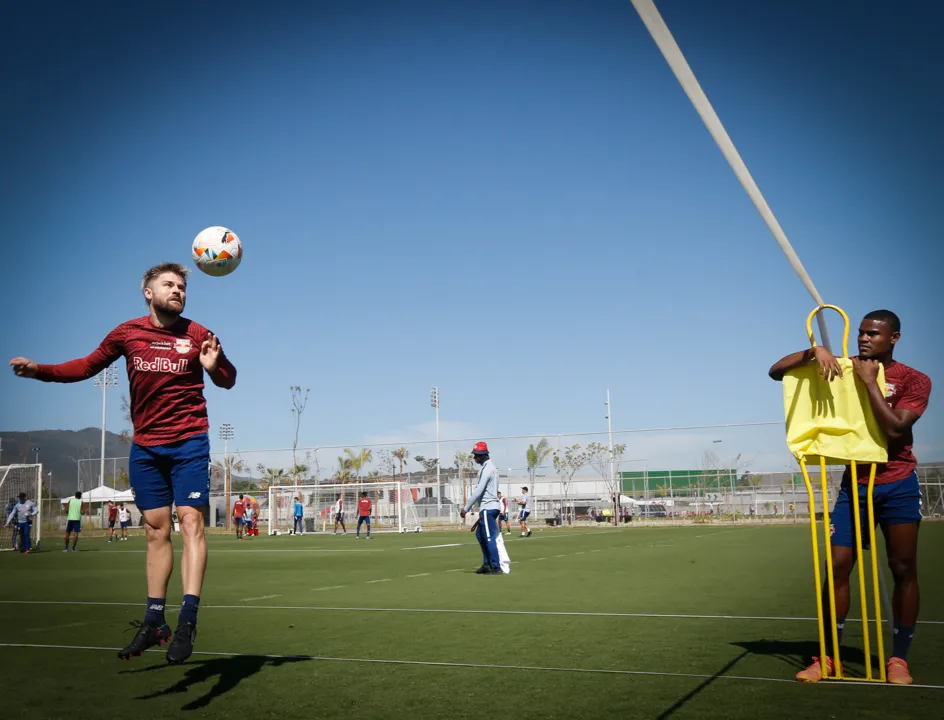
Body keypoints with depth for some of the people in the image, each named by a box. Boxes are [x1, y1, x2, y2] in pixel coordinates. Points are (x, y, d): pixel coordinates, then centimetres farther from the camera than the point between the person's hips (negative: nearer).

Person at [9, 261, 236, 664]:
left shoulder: (197, 335, -4)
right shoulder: (127, 333, 1)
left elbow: (227, 381, 2)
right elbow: (88, 366, 14)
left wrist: (215, 365, -20)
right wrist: (39, 370, 2)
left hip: (189, 442, -3)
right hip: (145, 447, 3)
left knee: (191, 521, -14)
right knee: (155, 530, 9)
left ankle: (187, 620, -18)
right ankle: (153, 622, 18)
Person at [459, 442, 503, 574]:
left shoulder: (486, 468, -16)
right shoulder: (491, 466, 15)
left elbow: (478, 491, -21)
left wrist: (466, 508, -17)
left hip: (487, 508, -10)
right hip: (490, 507, 10)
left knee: (489, 538, -6)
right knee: (480, 534, 18)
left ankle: (496, 567, -3)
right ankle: (487, 564, 21)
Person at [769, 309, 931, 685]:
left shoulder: (914, 380, -4)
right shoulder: (844, 369, 3)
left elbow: (894, 428, -19)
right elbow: (776, 370, -1)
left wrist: (870, 382, -20)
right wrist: (815, 351, -16)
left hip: (898, 485, -2)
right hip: (853, 484, 2)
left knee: (903, 569, 1)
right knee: (837, 567, -2)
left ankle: (899, 658, 12)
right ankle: (828, 656, 4)